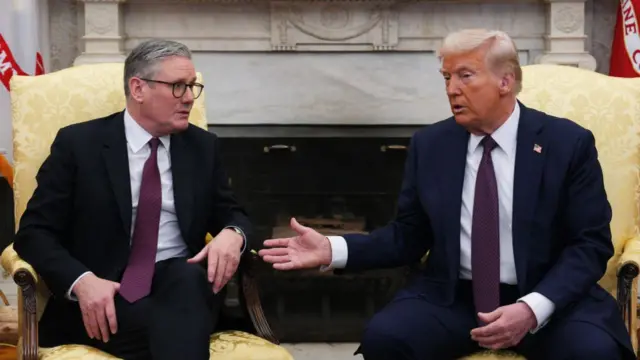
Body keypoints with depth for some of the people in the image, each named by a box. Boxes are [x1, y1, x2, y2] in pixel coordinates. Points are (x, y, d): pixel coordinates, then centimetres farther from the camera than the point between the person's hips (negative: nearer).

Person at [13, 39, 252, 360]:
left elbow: (231, 214, 16)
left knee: (188, 277, -32)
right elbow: (34, 232, -2)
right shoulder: (78, 143, 1)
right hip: (104, 293, -4)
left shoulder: (203, 146, 11)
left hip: (181, 281, 4)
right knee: (178, 328, -34)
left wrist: (232, 234, -10)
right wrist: (82, 280, -21)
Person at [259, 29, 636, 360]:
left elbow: (591, 244, -5)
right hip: (452, 296, 2)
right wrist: (333, 250, -7)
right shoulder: (429, 144, 4)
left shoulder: (569, 143, -3)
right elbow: (409, 236, 8)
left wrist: (533, 308, -21)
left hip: (549, 297, -2)